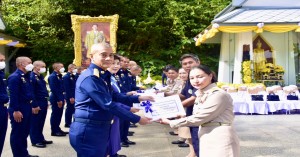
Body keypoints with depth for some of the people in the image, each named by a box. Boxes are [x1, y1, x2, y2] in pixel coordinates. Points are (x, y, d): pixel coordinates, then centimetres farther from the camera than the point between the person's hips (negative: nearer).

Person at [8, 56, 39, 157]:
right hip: (19, 110, -10)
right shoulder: (14, 77, -16)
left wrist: (31, 106, 19)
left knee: (24, 132, 17)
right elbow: (13, 95, -22)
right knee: (17, 134, 1)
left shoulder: (26, 76, 13)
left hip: (26, 108, 10)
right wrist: (16, 111, -25)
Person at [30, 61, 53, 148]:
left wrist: (46, 102, 19)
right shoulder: (31, 77, -16)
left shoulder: (41, 77, 14)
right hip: (37, 105, -9)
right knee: (35, 123, 1)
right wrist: (34, 106, -21)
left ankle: (41, 139, 26)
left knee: (41, 122, 16)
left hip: (43, 104, 9)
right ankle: (35, 141, 9)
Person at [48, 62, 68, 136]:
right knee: (55, 114, -2)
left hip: (60, 98, 9)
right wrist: (58, 100, -21)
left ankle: (57, 129, 23)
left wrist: (63, 98, 17)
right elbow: (54, 89, -21)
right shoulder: (52, 76, -15)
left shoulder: (59, 76, 14)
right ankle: (54, 131, 5)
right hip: (56, 99, -9)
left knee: (59, 114, 14)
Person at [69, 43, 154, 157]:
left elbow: (114, 96, 19)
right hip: (88, 131, -10)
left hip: (101, 129, 10)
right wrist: (137, 119, -19)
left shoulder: (103, 76, 12)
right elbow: (108, 105, -24)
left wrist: (138, 98, 8)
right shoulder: (90, 77, -20)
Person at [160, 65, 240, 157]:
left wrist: (170, 122, -9)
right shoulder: (201, 95, 13)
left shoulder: (219, 95, -17)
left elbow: (198, 118, -17)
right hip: (207, 140, 8)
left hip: (220, 141, -8)